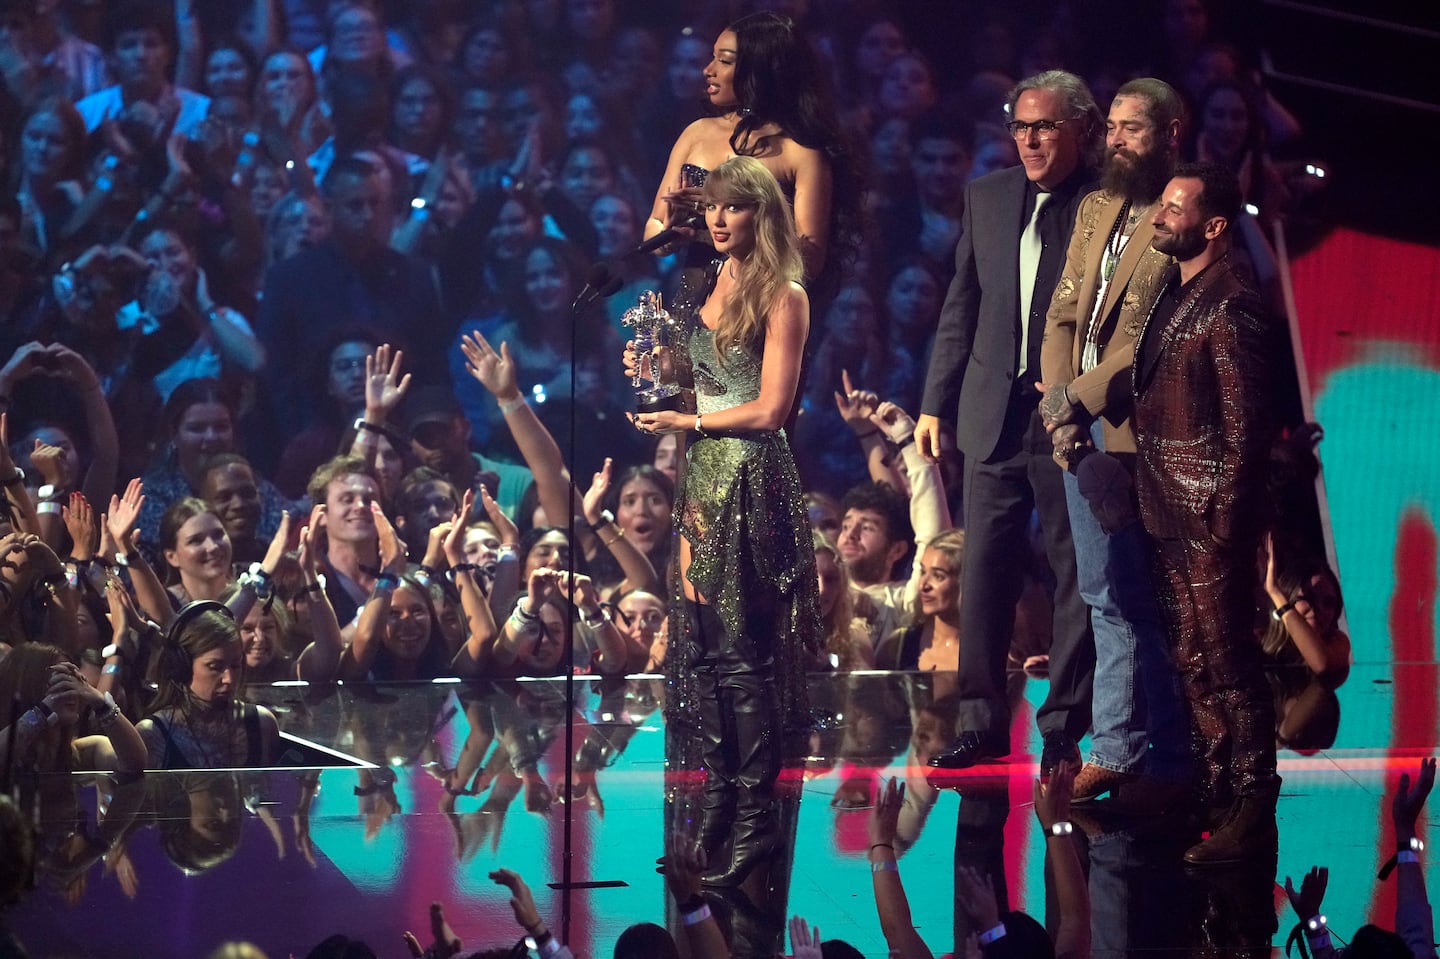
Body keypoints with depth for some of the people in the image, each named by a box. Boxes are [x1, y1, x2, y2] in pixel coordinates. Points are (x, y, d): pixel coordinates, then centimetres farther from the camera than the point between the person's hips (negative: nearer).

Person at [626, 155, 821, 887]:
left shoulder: (782, 297, -7)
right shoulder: (707, 284, 13)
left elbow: (769, 409, -11)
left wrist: (687, 421, -6)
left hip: (751, 477, -7)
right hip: (700, 474, 7)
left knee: (744, 647, -7)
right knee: (701, 640, 4)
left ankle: (755, 819, -3)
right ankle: (719, 794, 9)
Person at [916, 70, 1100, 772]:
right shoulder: (987, 198, 11)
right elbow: (961, 309, 15)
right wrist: (935, 403, 11)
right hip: (994, 413, 4)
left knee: (1075, 571, 2)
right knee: (984, 569, 5)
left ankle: (1064, 727, 9)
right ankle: (982, 721, 12)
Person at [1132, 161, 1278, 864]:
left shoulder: (1230, 308, -13)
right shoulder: (1174, 297, 14)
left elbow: (1246, 427, -15)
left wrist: (1223, 519, -17)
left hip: (1210, 518, -9)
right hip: (1170, 515, 9)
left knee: (1226, 660, -7)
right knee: (1192, 658, 13)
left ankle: (1253, 811, -3)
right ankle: (1211, 786, 21)